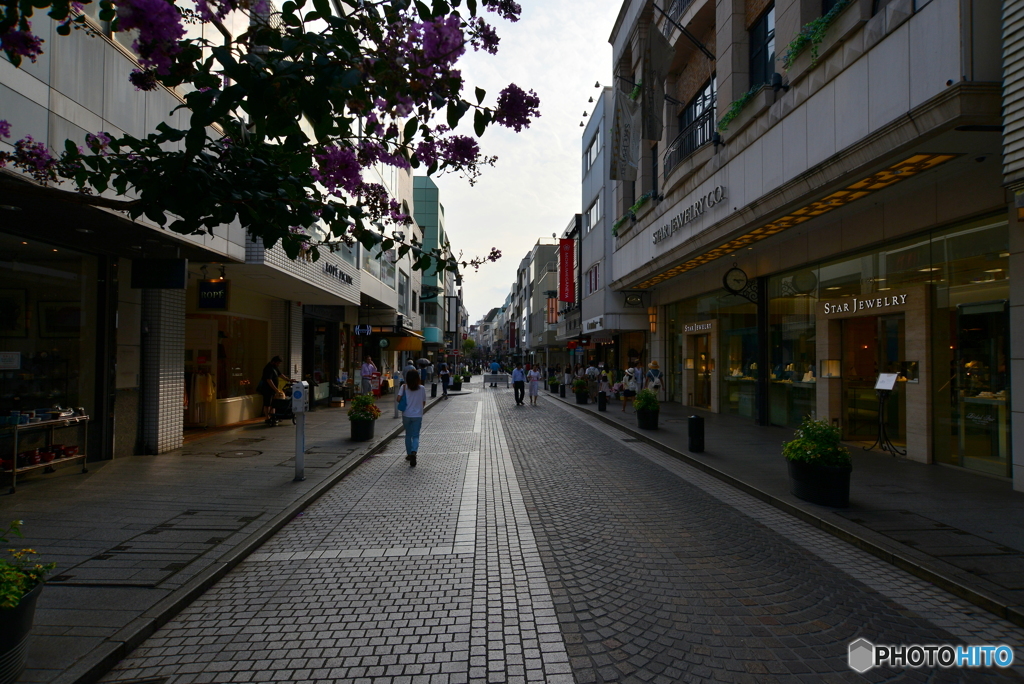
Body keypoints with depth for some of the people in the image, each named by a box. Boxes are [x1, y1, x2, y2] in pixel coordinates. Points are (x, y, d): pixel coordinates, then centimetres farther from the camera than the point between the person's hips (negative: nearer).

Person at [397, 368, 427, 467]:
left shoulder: (404, 387, -8)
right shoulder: (422, 388, -7)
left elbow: (398, 399, -17)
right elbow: (423, 402, 0)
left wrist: (404, 402, 3)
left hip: (406, 415, 1)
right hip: (417, 415, -1)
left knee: (408, 435, 18)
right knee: (416, 436, 3)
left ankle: (409, 454, 28)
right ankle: (413, 452, -22)